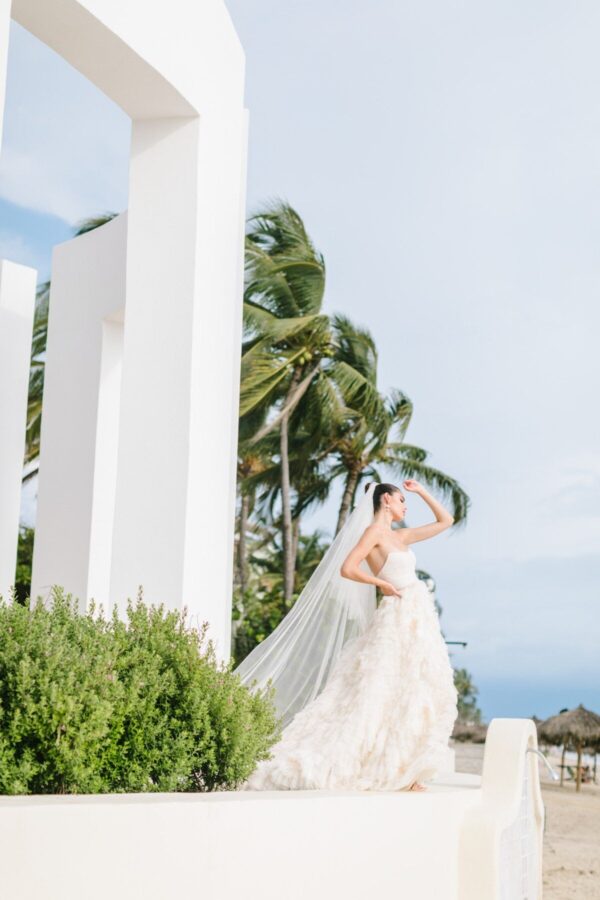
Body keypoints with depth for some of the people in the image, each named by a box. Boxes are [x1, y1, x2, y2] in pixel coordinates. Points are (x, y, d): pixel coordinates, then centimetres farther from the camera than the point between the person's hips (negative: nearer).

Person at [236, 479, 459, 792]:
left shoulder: (400, 536, 17)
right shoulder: (374, 531, -6)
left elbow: (445, 520, 27)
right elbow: (347, 569, -19)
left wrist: (421, 490, 21)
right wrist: (383, 583, -10)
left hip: (419, 621, 8)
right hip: (397, 621, -8)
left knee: (418, 694, 6)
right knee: (380, 693, -9)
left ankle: (405, 771, 10)